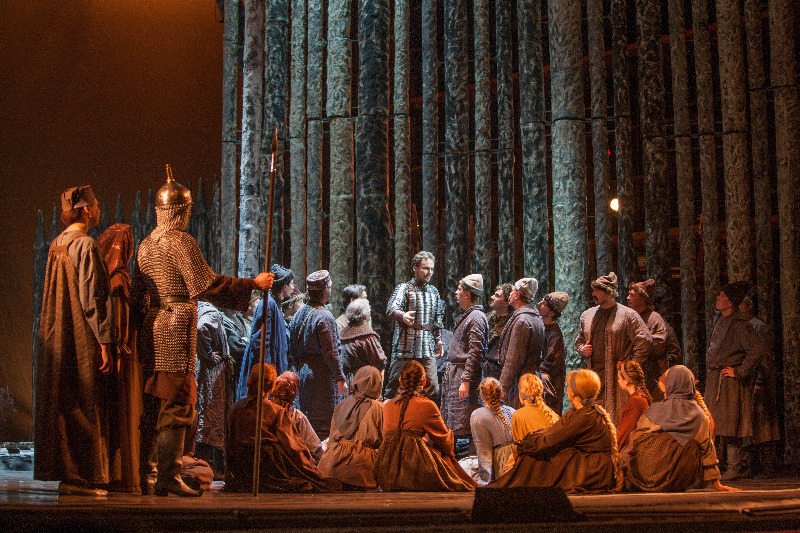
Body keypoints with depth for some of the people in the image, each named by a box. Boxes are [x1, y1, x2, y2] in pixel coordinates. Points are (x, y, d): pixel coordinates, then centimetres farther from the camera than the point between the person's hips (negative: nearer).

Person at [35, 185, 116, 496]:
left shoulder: (57, 245, 13)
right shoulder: (84, 244, -13)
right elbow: (91, 297, -18)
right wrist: (104, 342, -18)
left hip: (57, 341, 9)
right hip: (83, 342, -9)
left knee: (63, 406, 11)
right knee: (84, 407, -4)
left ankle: (66, 474, 16)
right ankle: (79, 477, 0)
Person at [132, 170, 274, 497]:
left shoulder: (146, 245, 15)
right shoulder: (180, 241, -9)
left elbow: (138, 295, 19)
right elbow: (206, 285, -14)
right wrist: (253, 284, -8)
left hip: (151, 330, 8)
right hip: (176, 328, -8)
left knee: (151, 406, 11)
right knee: (177, 405, -7)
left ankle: (145, 476, 14)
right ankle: (168, 476, -9)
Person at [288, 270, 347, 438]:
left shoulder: (298, 314, 10)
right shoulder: (324, 317, -16)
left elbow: (293, 349, 15)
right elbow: (331, 353, -17)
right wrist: (341, 379, -12)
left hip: (303, 373, 8)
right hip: (323, 376, -8)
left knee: (305, 422, 15)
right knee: (323, 424, -3)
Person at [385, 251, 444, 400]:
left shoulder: (434, 291, 18)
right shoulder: (404, 288, -1)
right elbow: (391, 308, -18)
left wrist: (438, 339, 16)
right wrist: (403, 315, -40)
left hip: (427, 350, 5)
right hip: (405, 348, -5)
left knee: (431, 388, 0)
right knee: (396, 385, -2)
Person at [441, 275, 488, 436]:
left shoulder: (477, 318, -14)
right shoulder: (464, 315, 18)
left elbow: (475, 353, -20)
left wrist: (466, 381, -24)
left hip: (464, 374, -10)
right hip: (452, 373, 10)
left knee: (462, 426, -10)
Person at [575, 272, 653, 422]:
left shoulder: (628, 315, -3)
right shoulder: (587, 315, 16)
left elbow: (645, 342, -7)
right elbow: (579, 341, 29)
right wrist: (583, 350, 7)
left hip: (618, 377, -5)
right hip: (593, 376, 5)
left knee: (618, 419, -7)